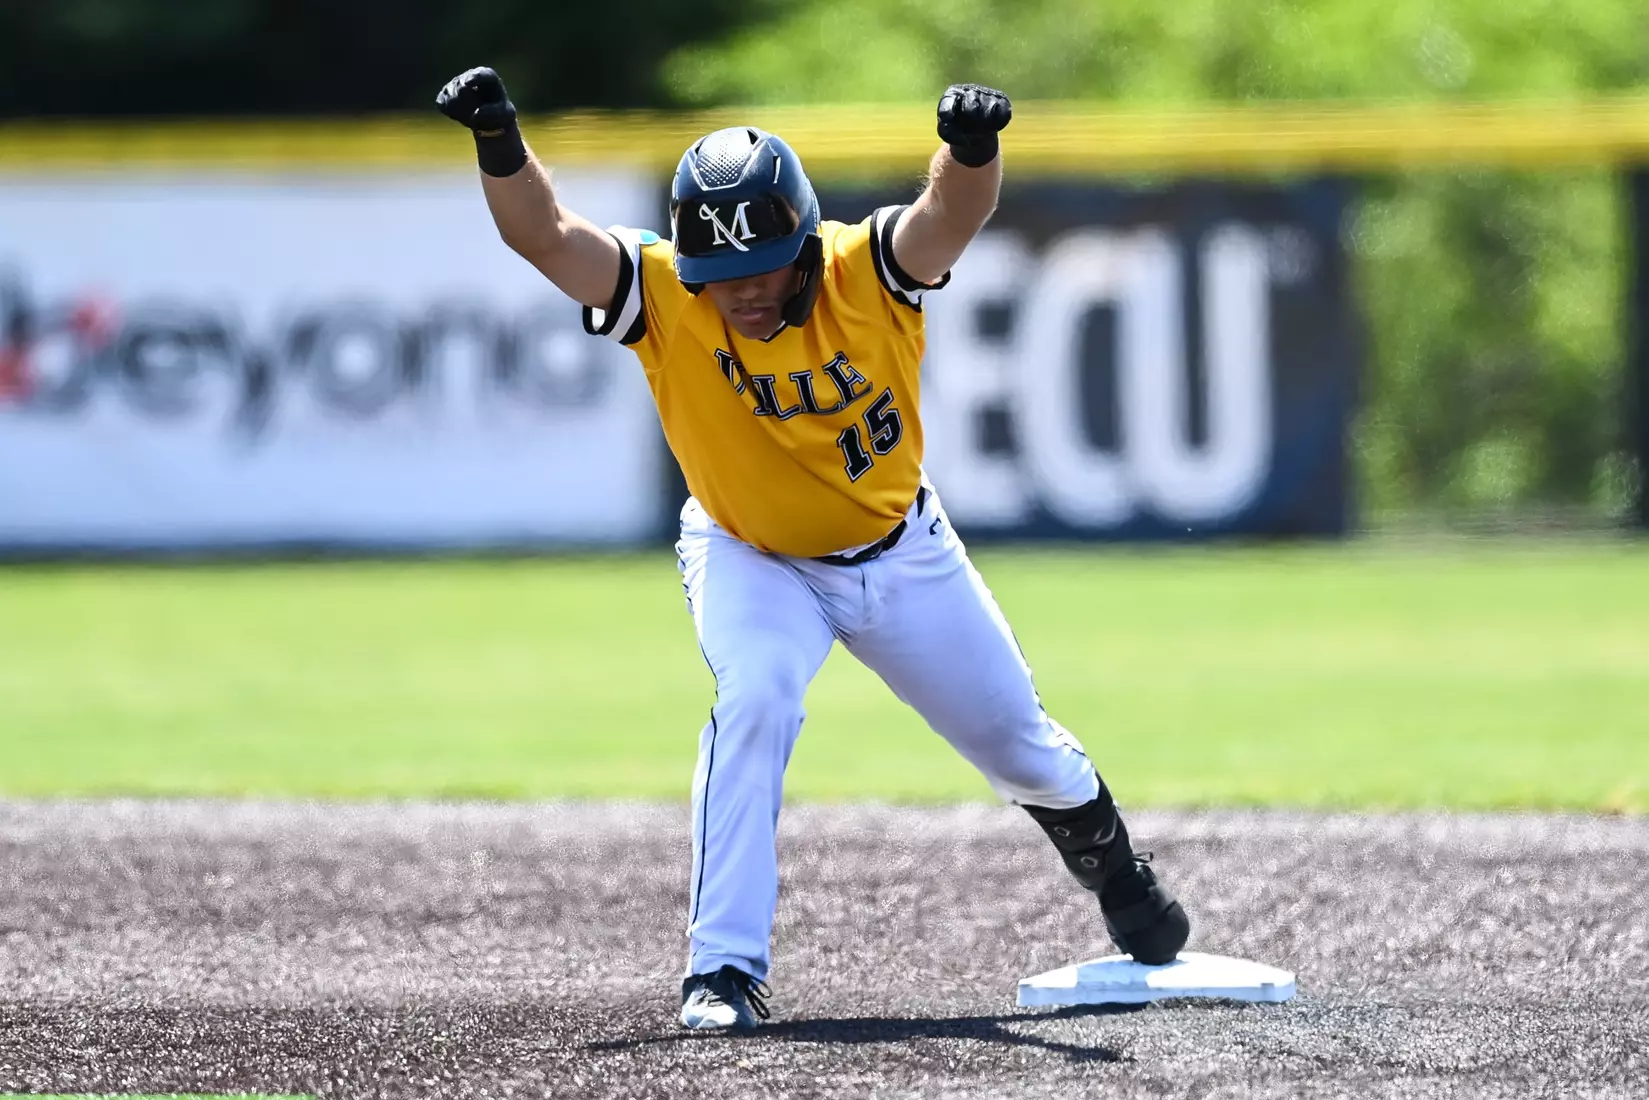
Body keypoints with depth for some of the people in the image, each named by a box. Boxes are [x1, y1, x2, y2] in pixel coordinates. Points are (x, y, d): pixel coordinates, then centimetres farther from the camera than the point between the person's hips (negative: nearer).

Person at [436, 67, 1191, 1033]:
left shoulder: (868, 273, -28)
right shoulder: (665, 298, -26)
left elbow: (953, 215, -48)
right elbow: (545, 233, -39)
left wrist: (972, 148, -69)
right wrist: (501, 146, -57)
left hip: (901, 550, 1)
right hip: (751, 557, -1)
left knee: (1020, 744, 14)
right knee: (755, 702, -30)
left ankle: (1106, 858, 48)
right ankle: (727, 970, -26)